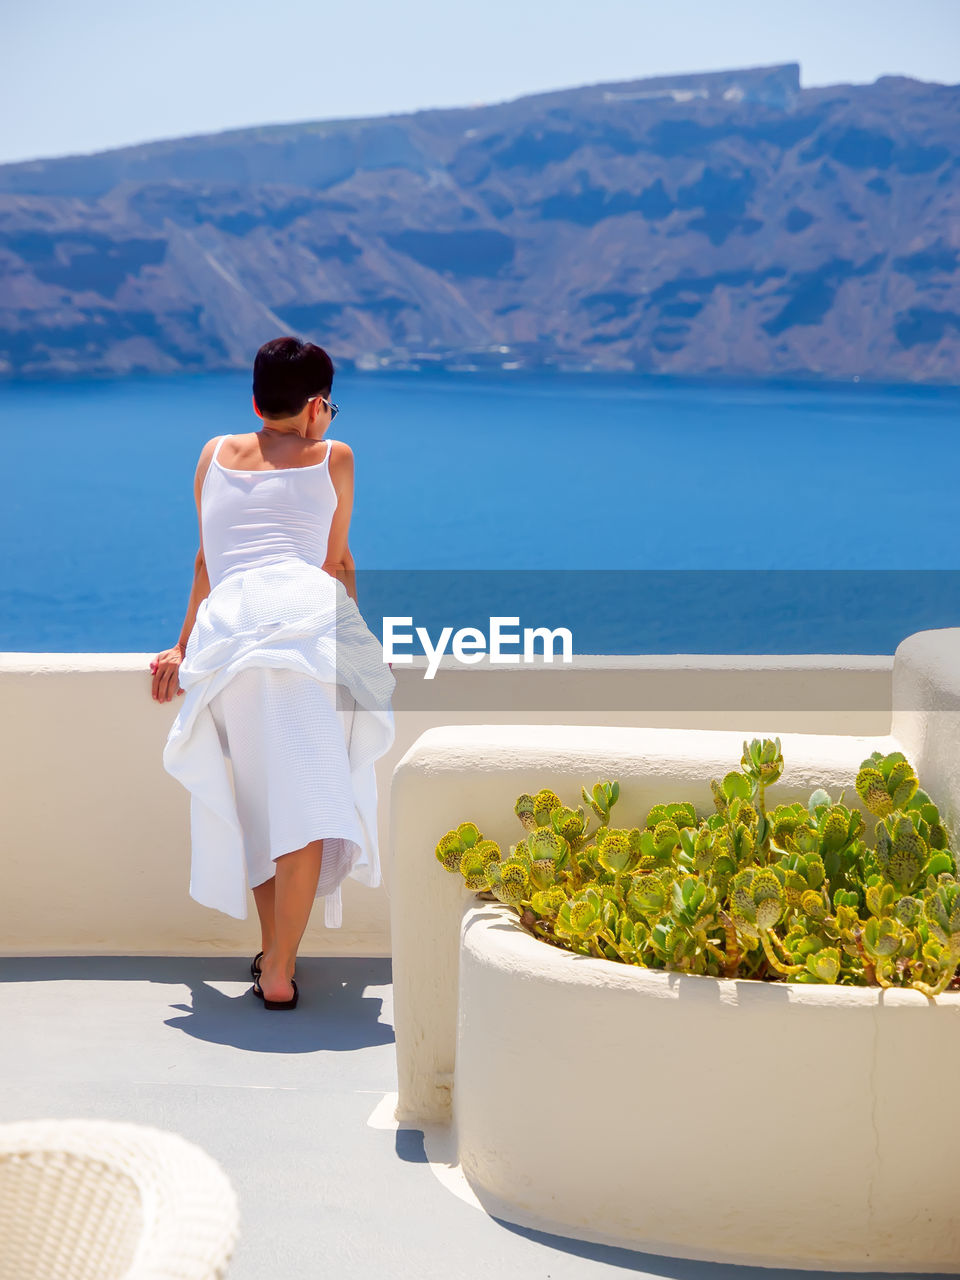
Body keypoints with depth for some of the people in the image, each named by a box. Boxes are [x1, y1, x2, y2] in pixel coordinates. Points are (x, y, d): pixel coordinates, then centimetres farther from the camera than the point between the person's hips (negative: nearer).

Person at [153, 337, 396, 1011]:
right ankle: (279, 969, -12)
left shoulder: (215, 453, 28)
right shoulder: (333, 457, 21)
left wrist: (184, 646, 40)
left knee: (259, 802, 13)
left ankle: (273, 952, 17)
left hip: (226, 626, 3)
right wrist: (362, 642, 41)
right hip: (307, 616, -3)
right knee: (307, 799, -5)